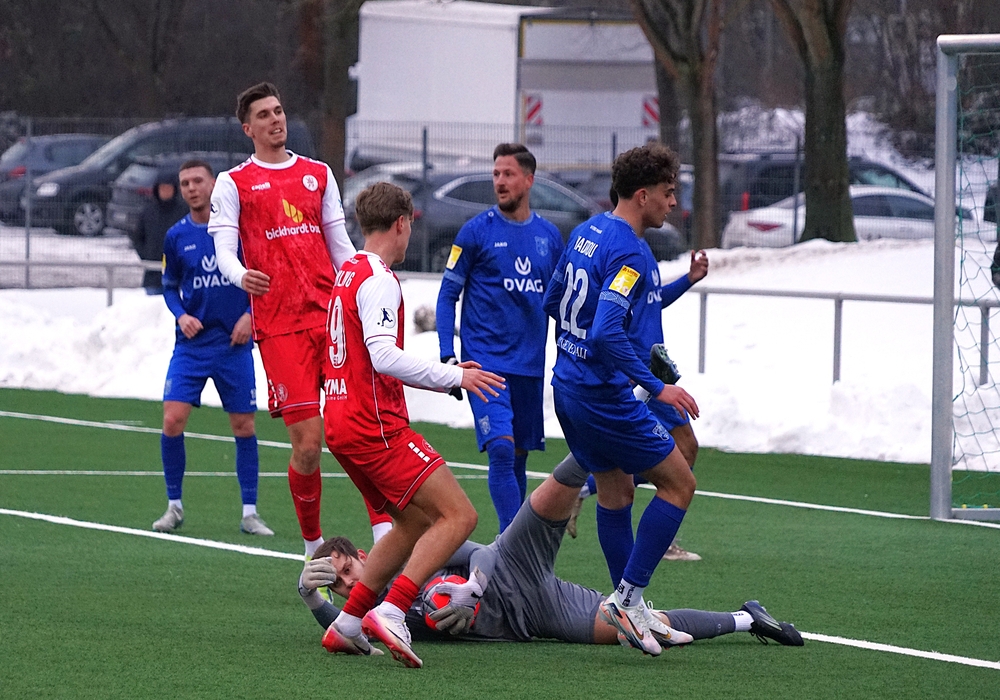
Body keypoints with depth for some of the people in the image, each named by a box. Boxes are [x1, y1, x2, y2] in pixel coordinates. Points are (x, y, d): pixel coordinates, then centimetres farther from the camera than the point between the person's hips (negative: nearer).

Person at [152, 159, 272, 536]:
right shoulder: (176, 236, 3)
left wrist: (249, 315, -8)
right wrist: (181, 315, -5)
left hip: (234, 343, -1)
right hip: (192, 344, 1)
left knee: (243, 426, 2)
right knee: (172, 420, -10)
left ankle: (249, 512, 12)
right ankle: (174, 506, 5)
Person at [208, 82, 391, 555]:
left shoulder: (318, 174, 18)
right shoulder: (234, 183, 7)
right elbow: (224, 249, -3)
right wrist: (240, 276, -26)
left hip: (331, 315, 3)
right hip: (278, 326, -3)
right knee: (307, 443, -8)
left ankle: (384, 534, -12)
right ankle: (313, 546, 10)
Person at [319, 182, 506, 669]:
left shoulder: (348, 275, 18)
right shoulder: (378, 279, -13)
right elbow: (384, 357, -24)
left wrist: (445, 377, 25)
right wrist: (455, 377, -18)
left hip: (342, 422, 10)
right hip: (376, 426, -10)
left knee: (416, 522, 19)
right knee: (459, 516, -11)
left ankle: (348, 624, 13)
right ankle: (391, 614, -22)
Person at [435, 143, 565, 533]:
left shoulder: (549, 237, 10)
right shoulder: (476, 231, -3)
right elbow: (448, 295, 0)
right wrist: (447, 356, -8)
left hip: (530, 365, 4)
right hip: (485, 361, -4)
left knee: (519, 456, 10)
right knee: (501, 449, -18)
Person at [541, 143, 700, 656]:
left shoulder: (586, 233, 9)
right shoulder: (631, 254, -20)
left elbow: (551, 301, 20)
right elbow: (607, 333, -29)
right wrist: (656, 387, -24)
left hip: (569, 387, 10)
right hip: (603, 397, -10)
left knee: (615, 490, 19)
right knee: (678, 483, -1)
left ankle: (628, 606, 24)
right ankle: (628, 597, -4)